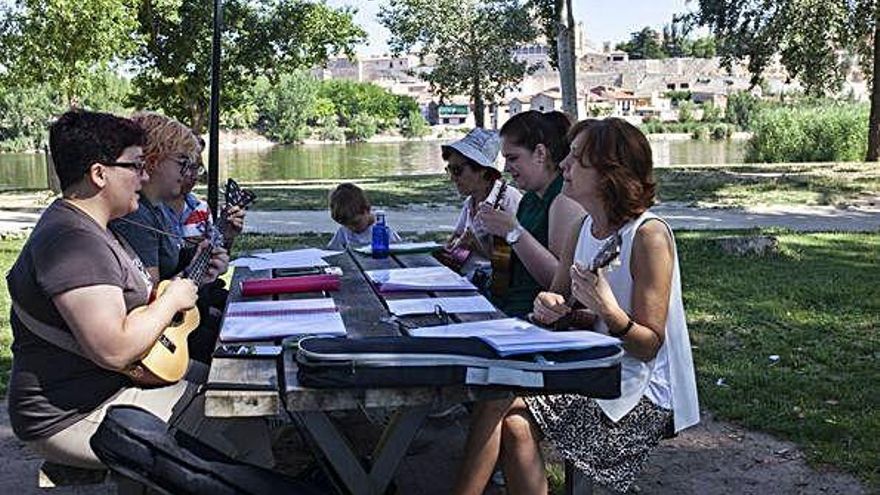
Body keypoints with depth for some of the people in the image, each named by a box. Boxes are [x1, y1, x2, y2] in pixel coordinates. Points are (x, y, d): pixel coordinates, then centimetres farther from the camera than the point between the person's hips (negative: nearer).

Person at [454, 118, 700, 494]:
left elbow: (649, 345, -14)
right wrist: (547, 306, -10)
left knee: (504, 403, -20)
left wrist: (608, 311, -33)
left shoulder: (649, 235, -16)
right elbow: (557, 293, 14)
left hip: (641, 395, -7)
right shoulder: (586, 227, 6)